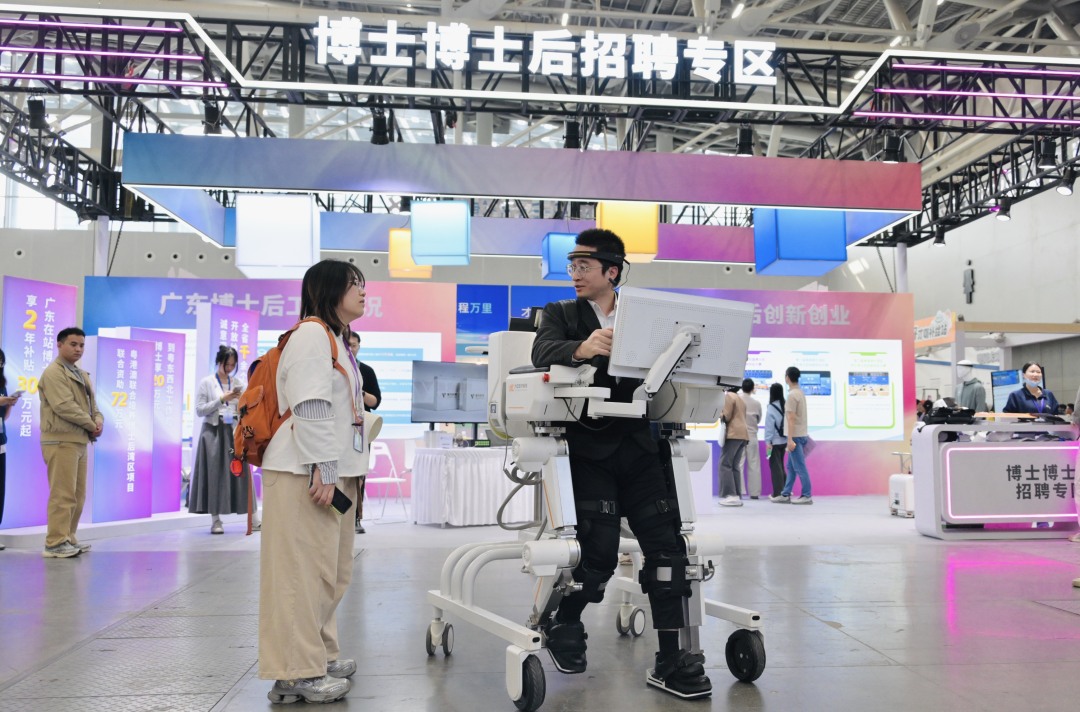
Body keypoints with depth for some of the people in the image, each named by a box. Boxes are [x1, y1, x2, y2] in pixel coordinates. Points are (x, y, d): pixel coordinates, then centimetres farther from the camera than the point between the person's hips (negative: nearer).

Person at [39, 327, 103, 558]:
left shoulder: (82, 375, 20)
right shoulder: (53, 373, -8)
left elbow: (91, 403, 19)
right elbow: (65, 406, -18)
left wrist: (99, 420, -4)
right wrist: (91, 425, -10)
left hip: (80, 441, 9)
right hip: (61, 441, -9)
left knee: (78, 495, 12)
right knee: (63, 495, -11)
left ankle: (67, 539, 19)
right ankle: (55, 544, -7)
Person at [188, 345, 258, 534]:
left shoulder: (239, 382, 11)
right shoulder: (206, 382, 3)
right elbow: (199, 410, -3)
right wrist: (221, 399, -11)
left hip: (234, 432, 2)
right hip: (214, 432, -2)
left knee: (241, 473, 0)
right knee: (214, 474, 0)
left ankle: (254, 521, 1)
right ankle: (215, 521, 7)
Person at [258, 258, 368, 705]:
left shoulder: (337, 340, 23)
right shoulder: (311, 334, -9)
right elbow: (311, 409, -19)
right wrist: (322, 470, -23)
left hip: (334, 471, 10)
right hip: (308, 472, -10)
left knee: (330, 572, 14)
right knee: (304, 572, -6)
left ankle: (321, 656, 24)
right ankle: (297, 673, 0)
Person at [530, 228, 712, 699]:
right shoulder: (560, 313, 8)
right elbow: (542, 353, -12)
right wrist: (580, 348, -33)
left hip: (636, 445, 3)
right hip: (589, 446, -3)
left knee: (666, 545, -2)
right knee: (600, 552, -9)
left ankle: (669, 661, 8)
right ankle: (561, 622, 21)